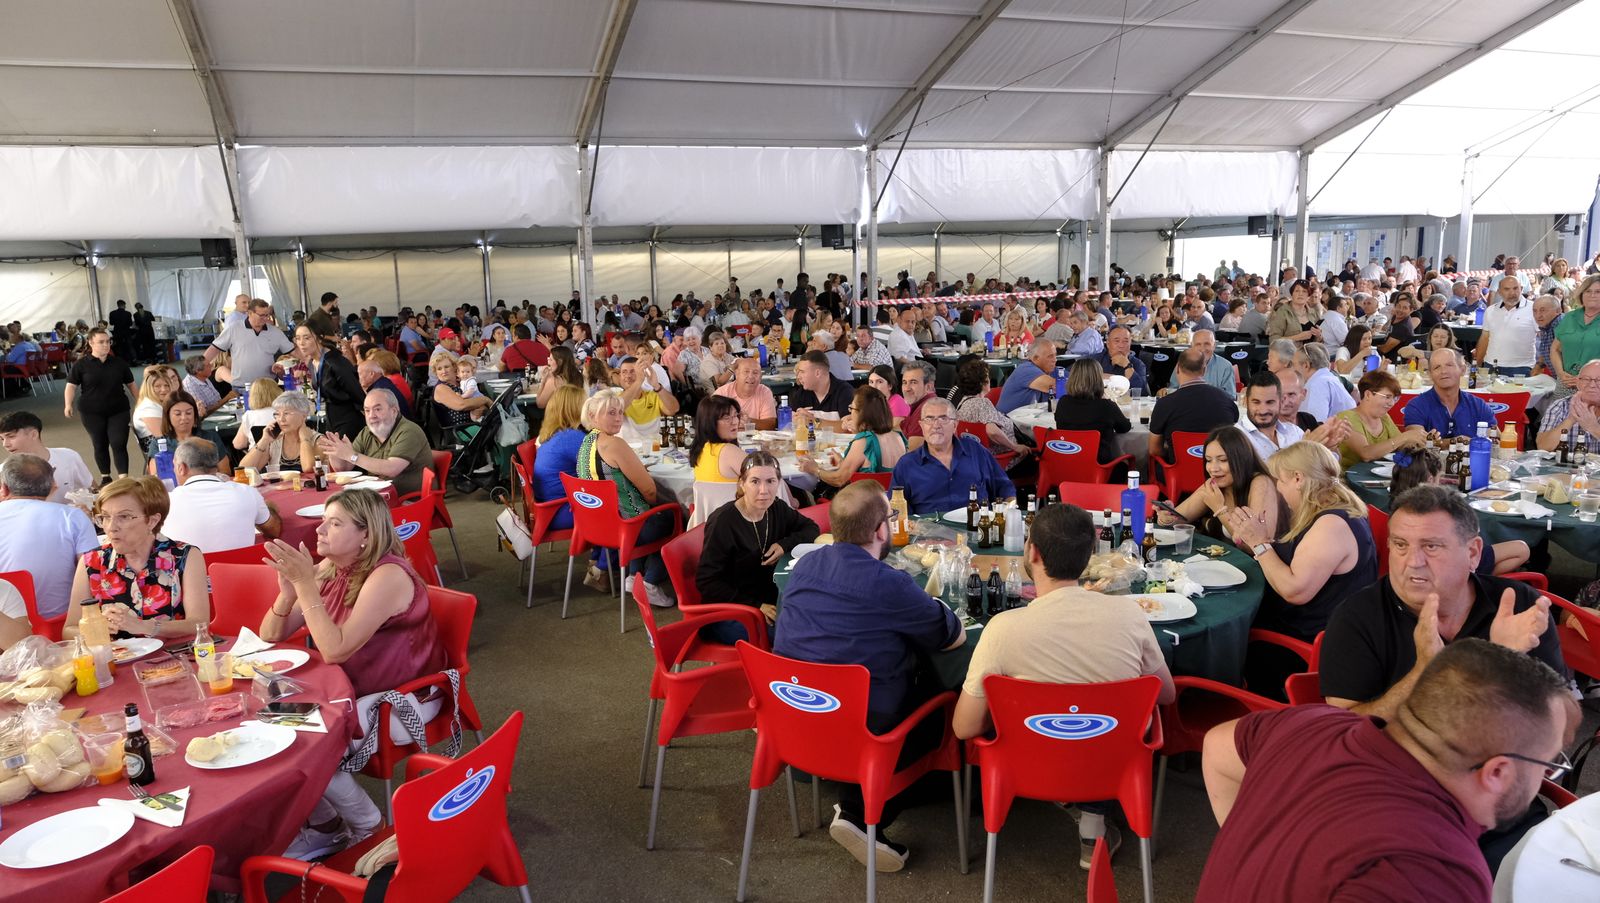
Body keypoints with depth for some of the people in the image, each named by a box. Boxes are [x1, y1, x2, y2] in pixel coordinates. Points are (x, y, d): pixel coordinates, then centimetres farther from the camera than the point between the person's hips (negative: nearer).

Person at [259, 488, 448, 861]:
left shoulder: (388, 576, -24)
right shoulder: (330, 570, 1)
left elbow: (335, 650, -29)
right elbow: (270, 637, 1)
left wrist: (305, 583, -31)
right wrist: (288, 589, -18)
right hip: (350, 691, 8)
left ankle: (368, 827, 6)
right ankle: (324, 825, 12)